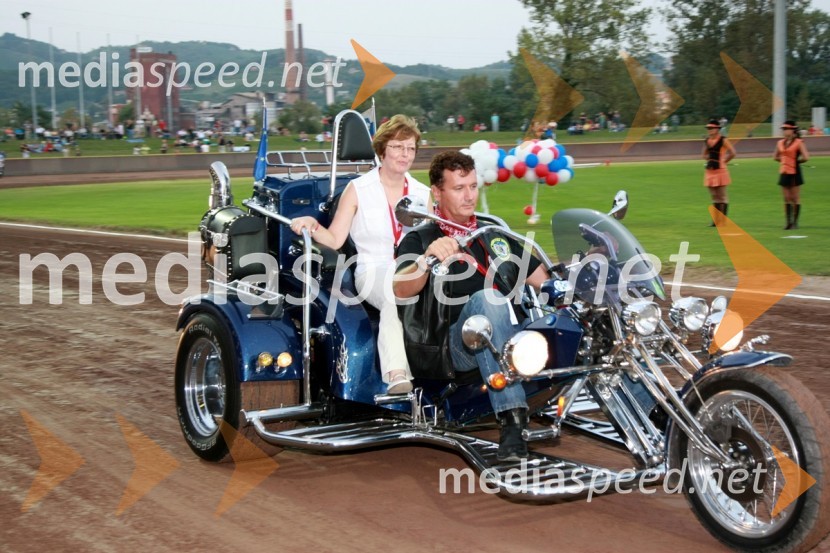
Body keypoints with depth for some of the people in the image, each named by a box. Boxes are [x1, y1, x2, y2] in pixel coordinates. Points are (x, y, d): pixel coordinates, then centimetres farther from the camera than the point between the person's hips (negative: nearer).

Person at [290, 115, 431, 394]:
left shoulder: (423, 194, 18)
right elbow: (334, 240, 1)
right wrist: (312, 225, -16)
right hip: (374, 271, -3)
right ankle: (397, 373, -47)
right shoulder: (358, 189, 9)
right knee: (396, 291, -37)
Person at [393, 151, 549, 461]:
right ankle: (511, 421, -45)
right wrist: (427, 259, -31)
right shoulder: (419, 239, 10)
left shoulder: (496, 235, 26)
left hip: (513, 337, 5)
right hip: (457, 343, -5)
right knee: (486, 299, -35)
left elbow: (546, 283, 23)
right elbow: (401, 290, -11)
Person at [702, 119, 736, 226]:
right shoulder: (707, 141, 10)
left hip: (720, 170, -7)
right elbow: (705, 155, 23)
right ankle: (716, 219, 15)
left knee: (722, 196, -3)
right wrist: (709, 159, 6)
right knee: (714, 196, 10)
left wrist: (723, 161, -6)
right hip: (710, 170, 7)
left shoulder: (723, 140, -9)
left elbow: (732, 153, -13)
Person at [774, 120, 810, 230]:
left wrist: (796, 161, -2)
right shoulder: (780, 143, 9)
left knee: (795, 198, 1)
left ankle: (795, 222, 7)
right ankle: (789, 222, 11)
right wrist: (784, 160, 7)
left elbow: (806, 158, -14)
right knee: (787, 199, 7)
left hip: (794, 173, -6)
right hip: (784, 173, 6)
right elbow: (776, 157, 21)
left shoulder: (798, 142, -8)